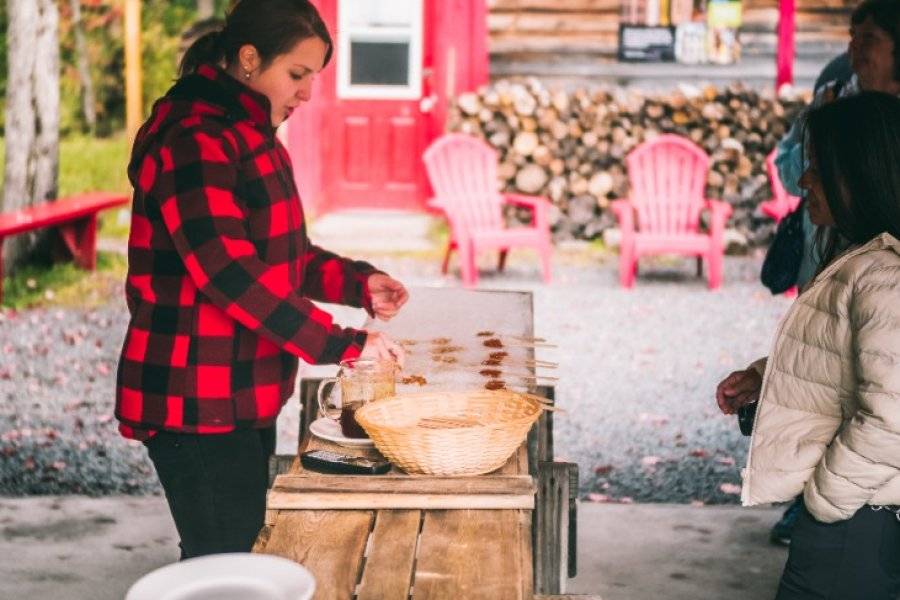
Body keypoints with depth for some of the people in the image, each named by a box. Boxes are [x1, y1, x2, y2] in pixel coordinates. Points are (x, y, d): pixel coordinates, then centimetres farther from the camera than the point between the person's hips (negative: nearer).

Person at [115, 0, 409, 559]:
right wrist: (343, 344, -25)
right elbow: (229, 274, -27)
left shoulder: (254, 139, 14)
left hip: (245, 401, 10)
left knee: (244, 553, 16)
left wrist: (359, 283, 1)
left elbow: (284, 255, 20)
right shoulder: (193, 144, -18)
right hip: (197, 405, -10)